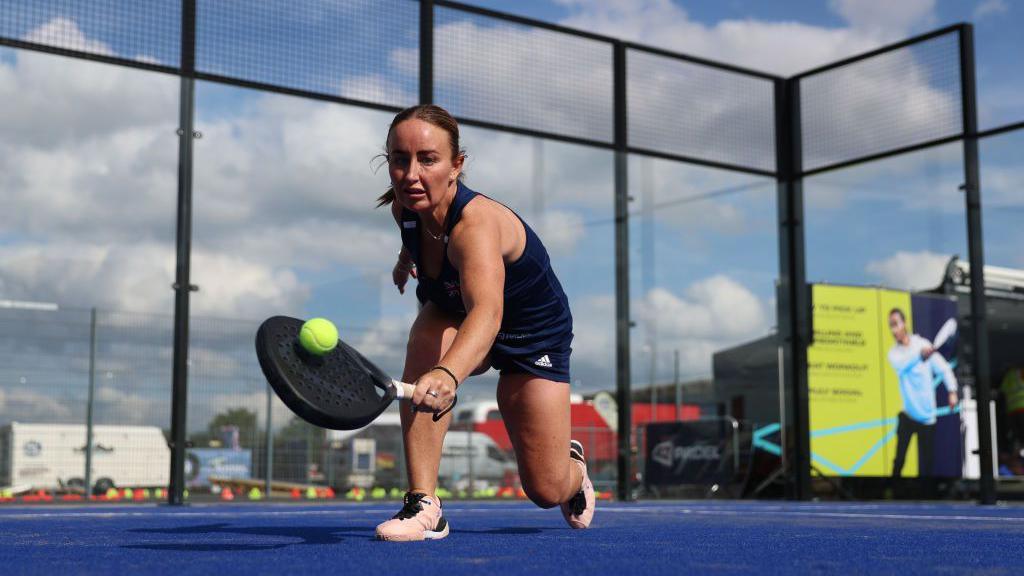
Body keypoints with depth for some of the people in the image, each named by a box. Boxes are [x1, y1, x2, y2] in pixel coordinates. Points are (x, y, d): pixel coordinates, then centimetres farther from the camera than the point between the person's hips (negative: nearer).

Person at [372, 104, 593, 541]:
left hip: (534, 334, -5)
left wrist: (448, 374, -79)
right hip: (452, 313, 5)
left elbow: (487, 311, -62)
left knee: (546, 490, -3)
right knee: (426, 343, -34)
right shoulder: (404, 207, -22)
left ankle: (572, 463, 37)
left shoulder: (477, 224, -42)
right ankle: (423, 506, -26)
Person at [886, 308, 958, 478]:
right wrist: (920, 354, -44)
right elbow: (901, 366, -26)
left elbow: (944, 368, -2)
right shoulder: (893, 353, -3)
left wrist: (952, 391, -17)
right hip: (908, 414, 0)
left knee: (925, 465, 2)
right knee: (899, 460, -7)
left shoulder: (923, 344, -4)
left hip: (927, 415, 0)